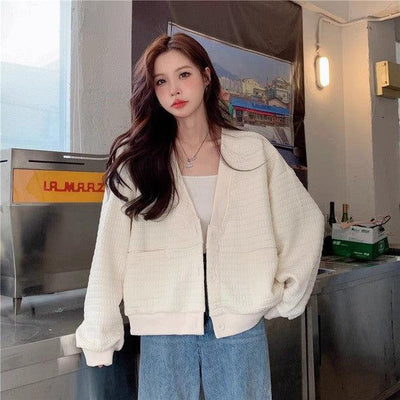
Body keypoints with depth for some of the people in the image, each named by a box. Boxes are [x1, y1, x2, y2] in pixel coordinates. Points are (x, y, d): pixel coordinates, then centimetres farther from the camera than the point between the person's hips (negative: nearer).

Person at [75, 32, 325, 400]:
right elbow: (111, 253, -4)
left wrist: (285, 297, 1)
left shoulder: (254, 152, 1)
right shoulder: (136, 159, 0)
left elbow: (307, 221, 6)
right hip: (163, 327, 0)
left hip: (240, 323, 1)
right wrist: (99, 337, -7)